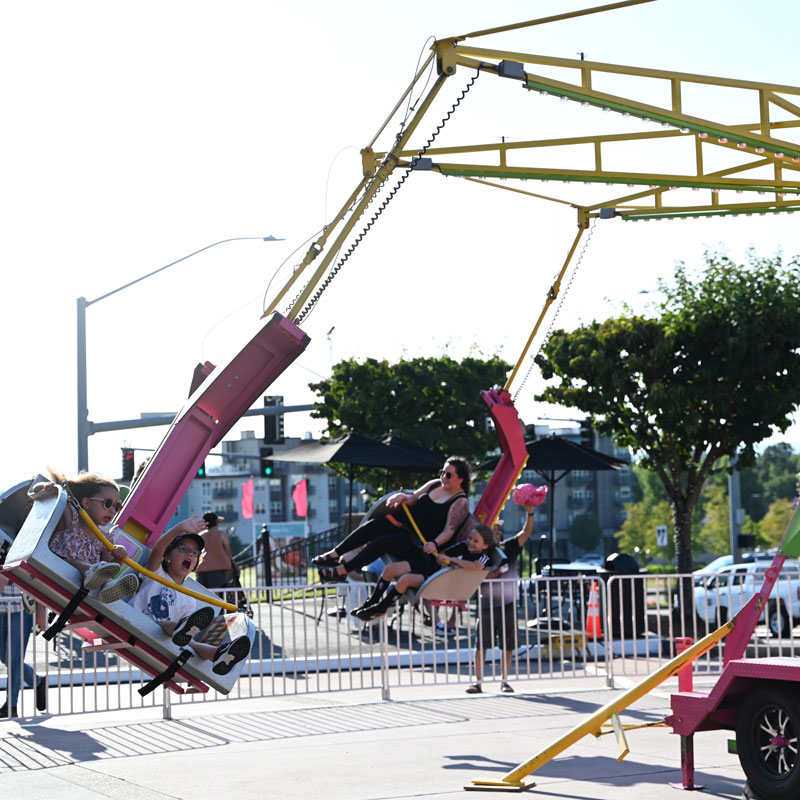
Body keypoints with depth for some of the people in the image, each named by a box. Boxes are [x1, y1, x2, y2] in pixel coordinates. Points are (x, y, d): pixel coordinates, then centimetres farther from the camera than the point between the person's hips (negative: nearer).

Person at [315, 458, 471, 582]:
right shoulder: (435, 484, 14)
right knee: (374, 525, -16)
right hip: (406, 526, 8)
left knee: (382, 541, -28)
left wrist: (435, 544, -36)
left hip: (421, 544, -8)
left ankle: (341, 571, -32)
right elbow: (413, 498, 12)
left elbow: (449, 531, -17)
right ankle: (334, 555, -18)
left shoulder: (461, 503, -8)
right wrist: (402, 497, -11)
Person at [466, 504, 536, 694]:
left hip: (508, 605, 2)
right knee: (481, 645, -2)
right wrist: (491, 574, -19)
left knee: (508, 646, 6)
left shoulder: (509, 548, 6)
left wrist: (530, 513, -16)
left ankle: (504, 681, 15)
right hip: (487, 605, -2)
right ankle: (478, 682, 3)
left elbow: (526, 532, -2)